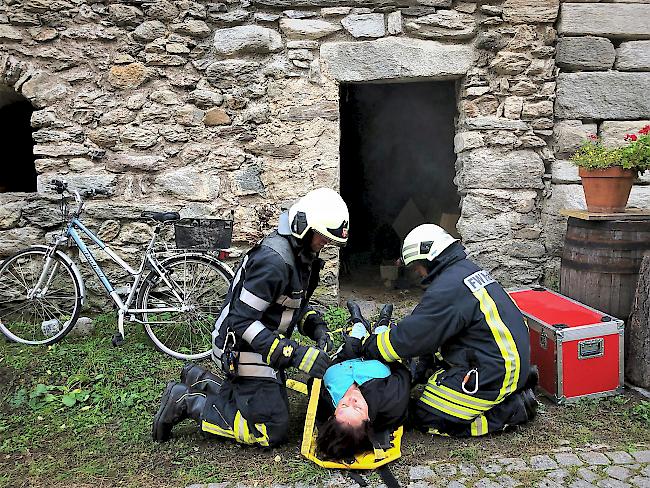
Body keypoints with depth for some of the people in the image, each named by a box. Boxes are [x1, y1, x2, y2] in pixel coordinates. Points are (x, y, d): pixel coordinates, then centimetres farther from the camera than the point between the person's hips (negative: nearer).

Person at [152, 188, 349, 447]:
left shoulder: (301, 255, 4)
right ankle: (189, 403, 1)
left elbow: (297, 303, 16)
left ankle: (200, 382, 26)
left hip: (262, 348, 10)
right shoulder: (272, 261, -28)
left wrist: (316, 326, -4)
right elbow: (242, 320, -29)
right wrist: (296, 354, -33)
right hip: (244, 351, -10)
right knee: (272, 432, -7)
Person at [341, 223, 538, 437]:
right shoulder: (469, 269, 12)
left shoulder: (448, 287, -19)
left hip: (493, 371, -10)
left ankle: (515, 407, -1)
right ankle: (520, 379, 14)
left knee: (426, 418, -5)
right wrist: (426, 362, 13)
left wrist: (363, 347, -8)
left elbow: (409, 336, -19)